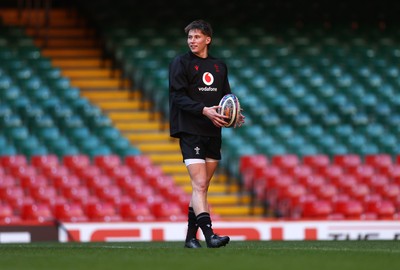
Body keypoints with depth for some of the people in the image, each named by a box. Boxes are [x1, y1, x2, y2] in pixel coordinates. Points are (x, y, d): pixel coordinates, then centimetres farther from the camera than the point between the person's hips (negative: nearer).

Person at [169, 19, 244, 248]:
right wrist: (204, 110, -23)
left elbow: (226, 97, 20)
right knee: (199, 185, -15)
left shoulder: (220, 66, 16)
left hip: (213, 132, 6)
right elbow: (179, 97, -10)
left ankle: (191, 236, 16)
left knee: (202, 187, 8)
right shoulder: (180, 63, -1)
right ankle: (209, 234, -23)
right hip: (190, 131, -6)